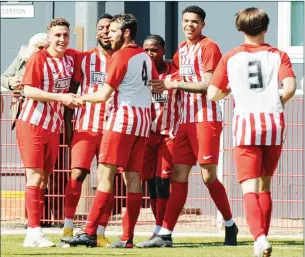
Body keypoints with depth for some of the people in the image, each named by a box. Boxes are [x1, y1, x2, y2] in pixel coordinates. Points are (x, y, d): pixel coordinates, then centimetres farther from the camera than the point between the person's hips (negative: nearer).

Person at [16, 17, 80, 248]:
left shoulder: (71, 57, 7)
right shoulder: (38, 58, -11)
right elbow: (28, 91, -18)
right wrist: (61, 97, -24)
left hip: (54, 127, 6)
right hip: (32, 124, -6)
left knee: (44, 179, 7)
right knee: (35, 178, -9)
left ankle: (34, 232, 11)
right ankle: (34, 233, -10)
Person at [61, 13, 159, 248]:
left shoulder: (121, 56, -9)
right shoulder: (145, 56, 13)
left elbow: (104, 94, -10)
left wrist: (82, 98, 5)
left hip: (124, 116, -8)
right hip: (144, 118, 8)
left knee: (106, 174, -10)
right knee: (133, 178, 3)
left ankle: (90, 233, -15)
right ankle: (127, 238, -1)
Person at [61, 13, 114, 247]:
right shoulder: (84, 59, 5)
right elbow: (70, 93, 7)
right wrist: (68, 127, 1)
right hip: (86, 126, -1)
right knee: (77, 174, -13)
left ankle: (100, 233, 4)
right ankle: (68, 228, -8)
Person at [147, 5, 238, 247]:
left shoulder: (208, 47, -8)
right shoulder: (181, 50, 16)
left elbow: (208, 85, -15)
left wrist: (174, 84, -15)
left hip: (207, 118, -7)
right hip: (186, 120, 7)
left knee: (209, 177, -6)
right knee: (179, 177, 2)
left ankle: (230, 225, 12)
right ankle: (165, 234, -3)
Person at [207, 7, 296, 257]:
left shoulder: (230, 58, 6)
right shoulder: (278, 55, 6)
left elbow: (213, 94, 3)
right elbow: (290, 87, -9)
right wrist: (278, 102, 11)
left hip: (246, 123, -2)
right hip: (274, 124, 2)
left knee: (250, 187, -7)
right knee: (265, 185, 16)